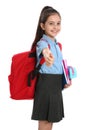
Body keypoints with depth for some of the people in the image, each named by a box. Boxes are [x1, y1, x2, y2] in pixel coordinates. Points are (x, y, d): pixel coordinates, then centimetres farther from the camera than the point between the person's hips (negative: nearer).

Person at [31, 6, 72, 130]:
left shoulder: (57, 45, 12)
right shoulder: (42, 43, -15)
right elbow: (44, 50, -42)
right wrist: (47, 54, -64)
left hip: (56, 86, 8)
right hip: (46, 84, -8)